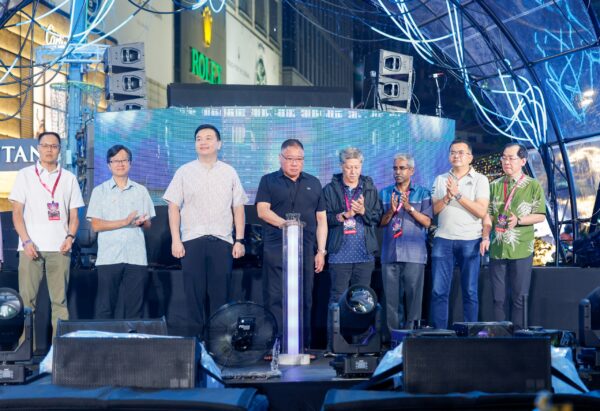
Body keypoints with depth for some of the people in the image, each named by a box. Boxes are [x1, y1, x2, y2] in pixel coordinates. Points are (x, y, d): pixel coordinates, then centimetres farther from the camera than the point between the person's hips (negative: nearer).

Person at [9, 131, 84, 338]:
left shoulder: (69, 178, 13)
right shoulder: (25, 175, 9)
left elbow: (73, 215, 12)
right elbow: (17, 212, 4)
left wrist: (70, 237, -7)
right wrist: (26, 241, -8)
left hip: (59, 248, 1)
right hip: (31, 246, -1)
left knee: (59, 300, -1)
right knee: (26, 299, -4)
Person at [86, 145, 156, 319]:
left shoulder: (141, 191, 13)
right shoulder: (100, 191, 6)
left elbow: (148, 224, 15)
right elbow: (96, 225, -2)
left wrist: (142, 222, -9)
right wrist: (125, 222, -11)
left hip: (136, 257, 2)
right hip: (109, 257, -2)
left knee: (135, 307, 2)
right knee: (105, 307, -1)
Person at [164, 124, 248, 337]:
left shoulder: (229, 173, 11)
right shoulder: (184, 172, 7)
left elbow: (238, 208, 9)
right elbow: (174, 207, 4)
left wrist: (240, 240, 2)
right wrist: (175, 240, -4)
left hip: (222, 241, 1)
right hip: (192, 240, -1)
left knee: (220, 295, 0)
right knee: (195, 293, -2)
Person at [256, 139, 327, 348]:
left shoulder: (313, 183, 17)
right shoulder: (269, 181, 10)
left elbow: (321, 219, 15)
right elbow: (262, 210, -3)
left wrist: (321, 251, 7)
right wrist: (284, 223, -19)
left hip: (306, 250, 2)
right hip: (276, 250, -2)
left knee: (305, 300, 1)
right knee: (276, 299, -5)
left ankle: (304, 346, 5)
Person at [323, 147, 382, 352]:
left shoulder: (370, 189, 12)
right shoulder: (330, 190, 5)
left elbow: (378, 217, 7)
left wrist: (363, 211, -10)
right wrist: (344, 215, -12)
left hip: (365, 254, 2)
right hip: (340, 253, -2)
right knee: (337, 298, -2)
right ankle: (333, 344, 1)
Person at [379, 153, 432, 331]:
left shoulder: (423, 193, 7)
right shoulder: (385, 193, 14)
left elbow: (427, 222, -1)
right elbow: (380, 222, 10)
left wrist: (410, 208, -14)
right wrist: (391, 211, -8)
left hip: (414, 255, -2)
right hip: (390, 254, 2)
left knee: (413, 296, -5)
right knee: (391, 297, 1)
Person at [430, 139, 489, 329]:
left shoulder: (480, 180, 4)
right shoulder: (440, 180, 15)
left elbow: (482, 211, -8)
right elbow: (434, 210, 8)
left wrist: (458, 195, -12)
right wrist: (447, 197, -9)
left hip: (469, 240, -2)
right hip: (443, 239, 3)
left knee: (470, 291, 1)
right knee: (438, 290, -2)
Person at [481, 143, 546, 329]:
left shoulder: (533, 186, 1)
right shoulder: (495, 185, 11)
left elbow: (540, 216, -1)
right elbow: (488, 214, 9)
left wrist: (519, 220, -17)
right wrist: (485, 237, -5)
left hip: (521, 249, -3)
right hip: (497, 249, 3)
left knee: (519, 297, 0)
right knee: (498, 297, 6)